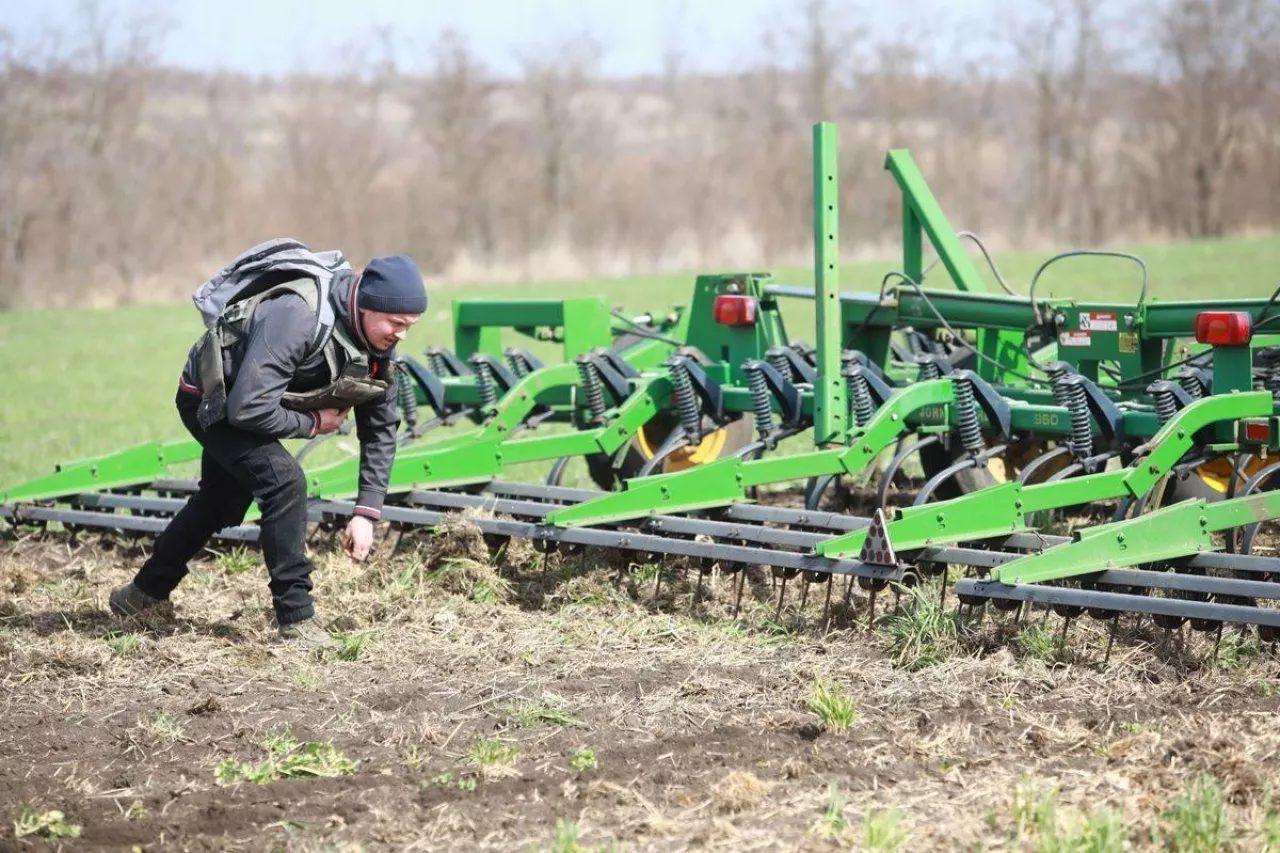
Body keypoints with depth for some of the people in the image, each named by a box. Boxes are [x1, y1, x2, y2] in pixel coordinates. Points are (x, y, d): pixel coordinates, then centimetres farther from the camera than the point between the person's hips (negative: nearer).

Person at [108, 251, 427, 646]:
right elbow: (248, 408, -42)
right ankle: (296, 618, -19)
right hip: (210, 400, -9)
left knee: (220, 502, 25)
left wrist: (366, 512, -14)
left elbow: (381, 429, -7)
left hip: (244, 402, 9)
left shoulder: (377, 345, -16)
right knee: (284, 480, -27)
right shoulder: (296, 317, -40)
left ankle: (145, 592, 47)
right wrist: (313, 424, -27)